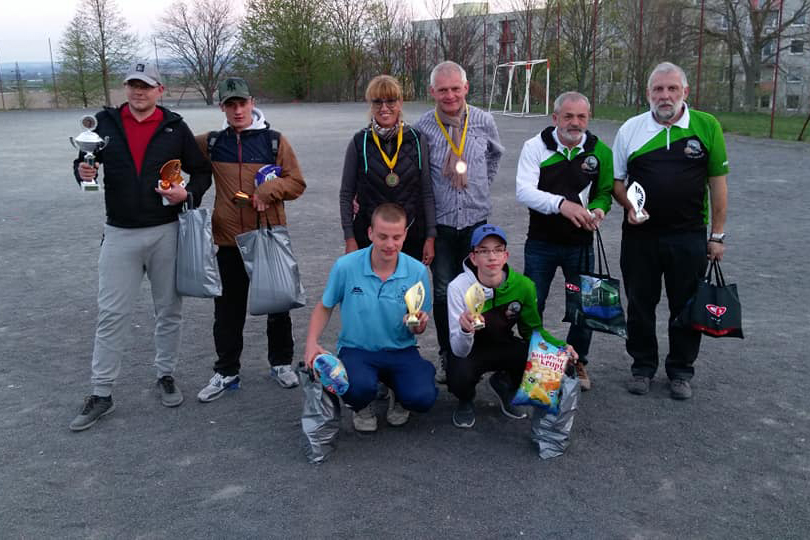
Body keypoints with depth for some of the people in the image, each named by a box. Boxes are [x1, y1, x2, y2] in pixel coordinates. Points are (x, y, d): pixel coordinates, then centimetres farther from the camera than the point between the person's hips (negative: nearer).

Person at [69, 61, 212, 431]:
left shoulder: (175, 128, 1)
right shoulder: (106, 124, 4)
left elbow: (202, 172, 8)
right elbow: (84, 161, 14)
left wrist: (188, 193, -11)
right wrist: (83, 171, -9)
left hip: (166, 233, 0)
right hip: (120, 234, 0)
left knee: (169, 310, 11)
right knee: (111, 314, 2)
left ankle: (166, 375, 29)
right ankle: (101, 394, 12)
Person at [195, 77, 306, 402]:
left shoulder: (274, 141, 0)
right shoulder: (211, 143, 4)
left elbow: (296, 183, -1)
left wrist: (268, 190, -17)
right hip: (229, 239, 1)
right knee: (228, 309, 9)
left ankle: (280, 363, 29)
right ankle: (226, 371, 23)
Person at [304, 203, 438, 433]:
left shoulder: (417, 271, -8)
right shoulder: (346, 266, -11)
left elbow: (418, 328, 2)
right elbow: (324, 307, 5)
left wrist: (417, 325, -22)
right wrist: (311, 342, -9)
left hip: (401, 351, 1)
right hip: (356, 349, -1)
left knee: (422, 398, -23)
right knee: (360, 387, -33)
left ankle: (397, 393, 18)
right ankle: (361, 407, 9)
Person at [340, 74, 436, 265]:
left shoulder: (416, 140, 2)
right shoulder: (359, 143, 0)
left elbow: (427, 192, 5)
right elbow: (346, 194, 4)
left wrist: (430, 237, 1)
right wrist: (350, 239, -2)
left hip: (412, 236, 1)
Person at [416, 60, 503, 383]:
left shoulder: (484, 122, -2)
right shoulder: (423, 127, -8)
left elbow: (495, 154, 19)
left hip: (476, 219, 1)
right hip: (440, 222, -1)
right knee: (443, 292, 7)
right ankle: (447, 356, 23)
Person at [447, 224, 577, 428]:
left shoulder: (523, 285, -18)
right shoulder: (458, 287, -26)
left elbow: (532, 329, 1)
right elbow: (460, 351, -28)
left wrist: (559, 346, -18)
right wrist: (465, 330, -51)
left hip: (504, 346, 3)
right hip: (470, 350, -3)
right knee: (460, 376, -36)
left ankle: (505, 385, 10)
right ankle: (466, 401, 5)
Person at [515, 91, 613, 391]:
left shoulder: (600, 151, -1)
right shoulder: (535, 147, -7)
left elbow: (605, 191, 7)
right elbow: (524, 191, -19)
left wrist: (597, 209, -17)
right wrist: (561, 204, -34)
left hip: (580, 243, 2)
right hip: (541, 242, -1)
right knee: (531, 307, 8)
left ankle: (577, 362, 32)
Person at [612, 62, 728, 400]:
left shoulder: (707, 127, -1)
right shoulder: (631, 129, 2)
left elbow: (717, 182, 2)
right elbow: (616, 179, 9)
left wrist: (717, 234, 1)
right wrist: (630, 206, -11)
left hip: (689, 236, -1)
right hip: (640, 235, 1)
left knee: (687, 306, 9)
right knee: (640, 305, 11)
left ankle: (680, 371, 27)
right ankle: (643, 367, 29)